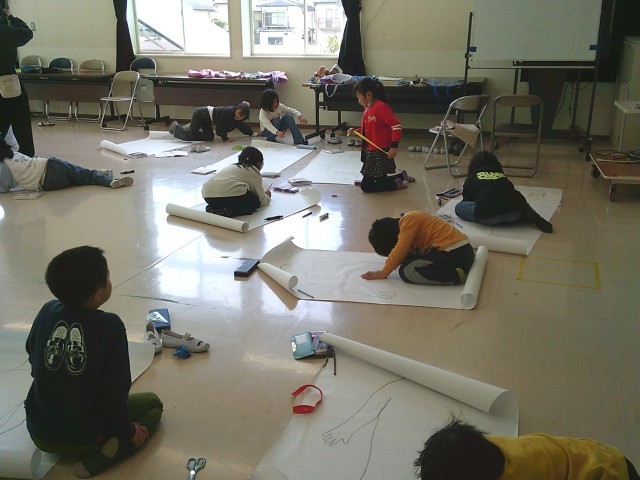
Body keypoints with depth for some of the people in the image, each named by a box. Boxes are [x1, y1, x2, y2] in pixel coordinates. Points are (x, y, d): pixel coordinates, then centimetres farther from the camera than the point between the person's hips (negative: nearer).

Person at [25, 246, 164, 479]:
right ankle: (109, 451, -4)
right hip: (85, 436, -6)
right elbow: (115, 389, -19)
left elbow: (33, 358, 7)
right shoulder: (110, 326, -24)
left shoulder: (47, 312, -9)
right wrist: (127, 430, -1)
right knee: (153, 403, 17)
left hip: (40, 433, 7)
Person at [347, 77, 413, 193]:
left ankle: (397, 184, 3)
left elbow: (396, 126, -22)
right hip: (370, 152, 9)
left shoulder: (381, 107, -17)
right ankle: (402, 176, 33)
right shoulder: (367, 109, 11)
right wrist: (356, 131, 7)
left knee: (366, 186, -10)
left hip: (380, 153, -9)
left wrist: (394, 146, -26)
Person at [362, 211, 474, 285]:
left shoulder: (408, 220, -10)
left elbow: (399, 251, -13)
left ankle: (455, 276, -16)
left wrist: (383, 273, -5)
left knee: (406, 271, -13)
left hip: (453, 254, -10)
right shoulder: (408, 221, 18)